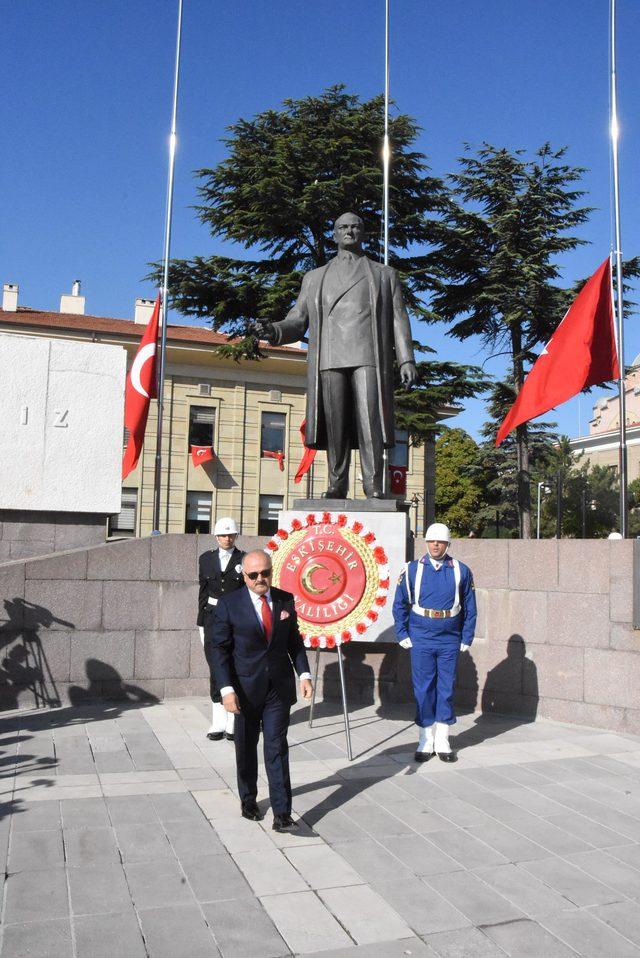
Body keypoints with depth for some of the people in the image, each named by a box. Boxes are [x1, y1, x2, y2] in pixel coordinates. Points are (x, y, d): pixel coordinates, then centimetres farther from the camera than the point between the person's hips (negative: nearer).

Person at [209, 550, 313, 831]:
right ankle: (248, 800, 35)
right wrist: (227, 688, -17)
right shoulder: (229, 604, -9)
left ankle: (282, 814, 1)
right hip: (246, 688, -1)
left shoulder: (285, 600, 0)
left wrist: (304, 674, -2)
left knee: (277, 747, -2)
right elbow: (220, 649, -9)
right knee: (246, 747, 15)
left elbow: (294, 640, 9)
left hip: (280, 686, 1)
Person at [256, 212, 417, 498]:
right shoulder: (314, 278, 23)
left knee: (370, 419, -15)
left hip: (368, 357, -1)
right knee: (335, 424, -3)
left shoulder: (385, 274, 20)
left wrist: (406, 360, -2)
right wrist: (273, 331, -5)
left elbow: (398, 321, 12)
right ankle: (337, 485, 2)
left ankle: (373, 485, -14)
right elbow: (297, 323, 17)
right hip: (329, 359, 2)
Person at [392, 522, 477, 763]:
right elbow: (399, 605, 5)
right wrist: (403, 635, 0)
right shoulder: (412, 570, 0)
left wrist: (467, 638, 3)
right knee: (423, 689, 4)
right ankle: (426, 741, 16)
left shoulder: (461, 571, 2)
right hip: (421, 640, -1)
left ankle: (442, 741, 19)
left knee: (446, 689, 7)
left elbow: (470, 607, 6)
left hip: (450, 641, 1)